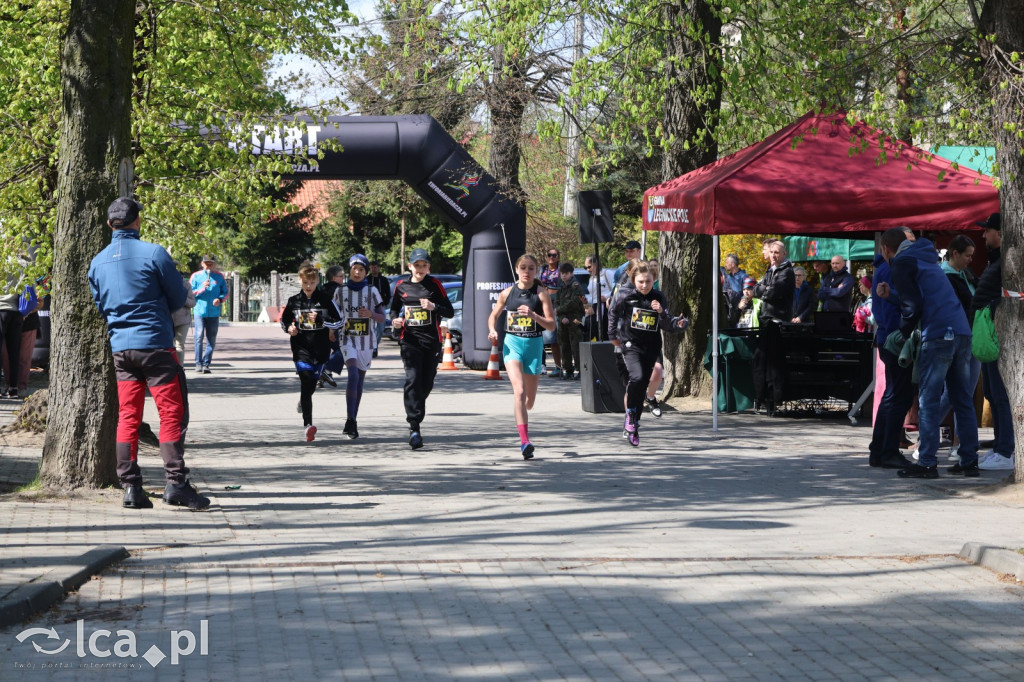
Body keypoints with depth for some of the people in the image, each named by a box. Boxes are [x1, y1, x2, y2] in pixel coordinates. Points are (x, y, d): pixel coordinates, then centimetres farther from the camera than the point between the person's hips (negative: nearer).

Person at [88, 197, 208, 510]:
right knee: (172, 412, -2)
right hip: (155, 343, -5)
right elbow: (178, 299, -1)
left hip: (120, 346, 5)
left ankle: (131, 487, 4)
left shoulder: (98, 262, 8)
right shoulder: (154, 253, -8)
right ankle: (176, 482, -8)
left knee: (127, 416, 7)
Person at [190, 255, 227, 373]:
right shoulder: (196, 276, 4)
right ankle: (198, 364, -7)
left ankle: (206, 364, 8)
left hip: (214, 313, 2)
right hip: (199, 311, -2)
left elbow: (225, 292, 11)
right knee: (199, 337, -12)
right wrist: (202, 289, -14)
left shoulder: (219, 277, 9)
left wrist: (220, 299, -10)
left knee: (211, 340, 2)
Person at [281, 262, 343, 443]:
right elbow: (284, 320, 19)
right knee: (305, 382, -15)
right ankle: (308, 424, -22)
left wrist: (320, 319, -17)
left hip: (320, 349, 1)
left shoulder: (325, 299, -1)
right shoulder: (294, 301, 5)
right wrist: (289, 328, -4)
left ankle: (303, 402, 50)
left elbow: (339, 322, -2)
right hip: (301, 348, -1)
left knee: (312, 384, 14)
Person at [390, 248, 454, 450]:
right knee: (412, 380, -15)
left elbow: (450, 311, 2)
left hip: (431, 340, 1)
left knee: (427, 383, 6)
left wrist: (433, 307, -16)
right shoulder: (401, 286, 8)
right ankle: (414, 427, -20)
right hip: (410, 340, 0)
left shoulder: (434, 285, 3)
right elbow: (394, 308, 23)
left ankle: (416, 410, 34)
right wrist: (395, 320, 1)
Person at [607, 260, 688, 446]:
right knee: (637, 377, -28)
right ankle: (630, 412, -7)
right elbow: (613, 313, 14)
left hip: (651, 348, 3)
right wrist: (612, 335, 15)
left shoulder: (659, 298, 0)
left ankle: (631, 428, 21)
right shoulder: (625, 296, -5)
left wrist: (661, 312, -19)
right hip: (630, 345, -3)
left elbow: (668, 326, -2)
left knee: (641, 388, 8)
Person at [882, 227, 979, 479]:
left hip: (937, 335, -8)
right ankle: (969, 461, 11)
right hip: (962, 333, 8)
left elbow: (912, 304, -8)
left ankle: (927, 463, -8)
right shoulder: (926, 259, 26)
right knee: (963, 400, 10)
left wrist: (904, 334, 6)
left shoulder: (901, 264, 1)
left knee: (928, 401, -5)